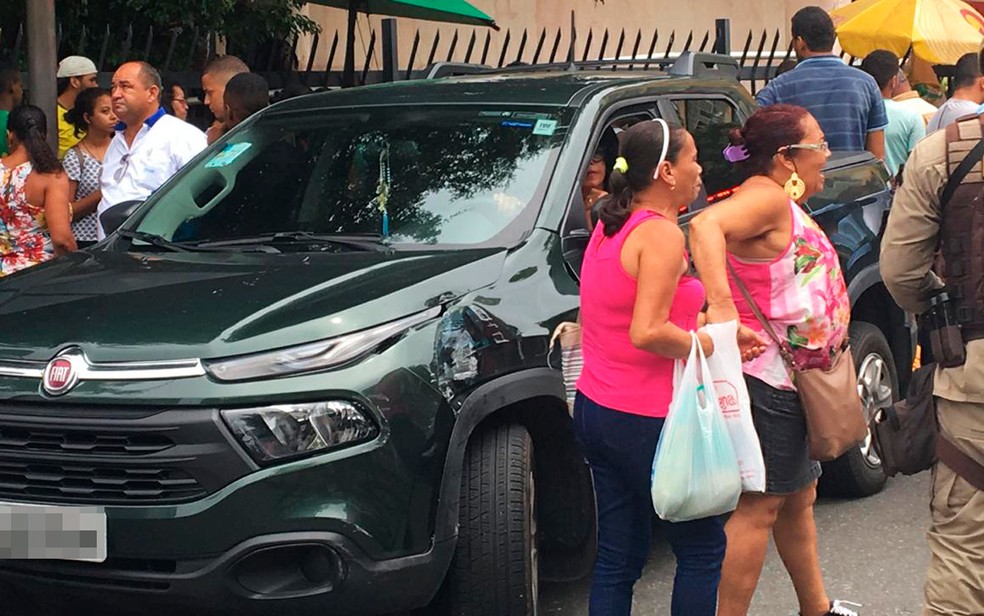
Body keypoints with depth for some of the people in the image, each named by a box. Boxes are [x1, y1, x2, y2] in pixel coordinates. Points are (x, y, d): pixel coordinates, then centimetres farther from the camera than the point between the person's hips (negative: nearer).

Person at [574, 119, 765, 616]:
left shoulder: (609, 228, 12)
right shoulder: (660, 234, -17)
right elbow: (646, 332, -26)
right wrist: (704, 344, -11)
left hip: (596, 408, 9)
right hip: (647, 419, -9)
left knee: (617, 556, 13)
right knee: (703, 547, 6)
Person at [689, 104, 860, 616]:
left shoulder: (786, 202, 14)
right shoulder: (766, 197, -19)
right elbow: (706, 224, -38)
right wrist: (721, 307, -47)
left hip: (794, 378, 11)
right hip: (767, 377, -11)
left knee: (798, 497, 22)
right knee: (760, 505, -8)